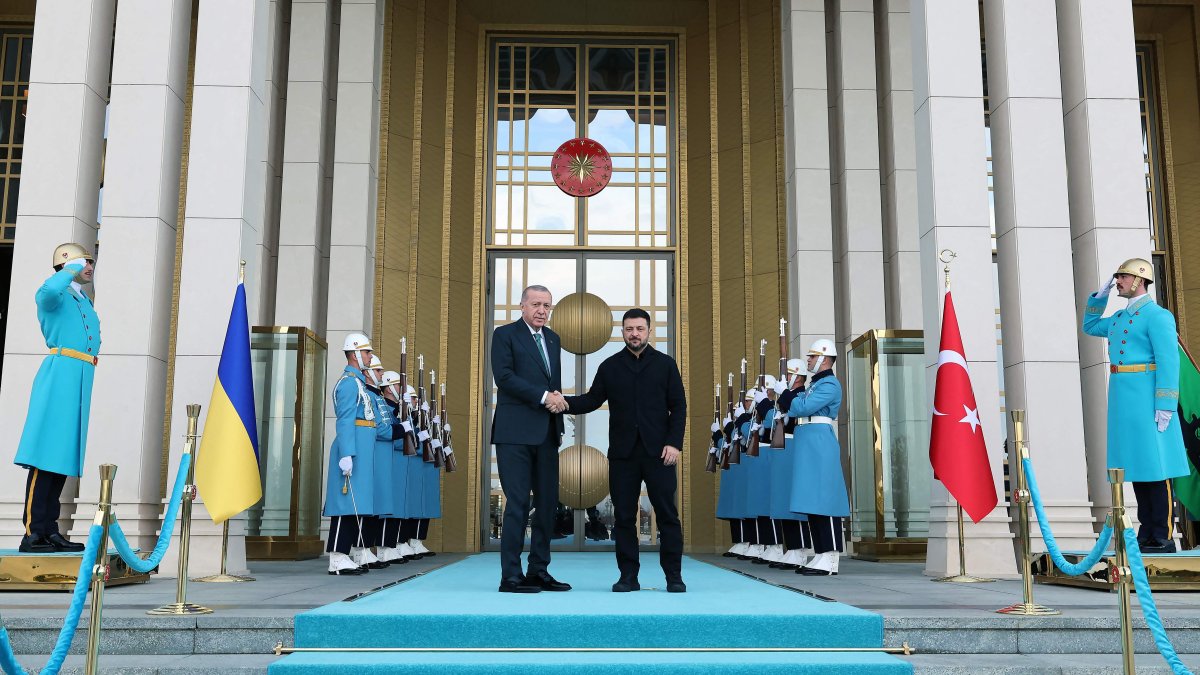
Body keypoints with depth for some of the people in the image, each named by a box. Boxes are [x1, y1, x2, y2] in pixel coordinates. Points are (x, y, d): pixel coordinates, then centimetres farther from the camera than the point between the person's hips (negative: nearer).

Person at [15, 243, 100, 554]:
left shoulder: (86, 304, 25)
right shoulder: (53, 297, 0)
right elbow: (49, 290, -25)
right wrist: (73, 268, -9)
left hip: (81, 381, 8)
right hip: (60, 374, -8)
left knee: (63, 458, 6)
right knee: (46, 457, -11)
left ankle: (49, 530, 9)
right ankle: (32, 534, -11)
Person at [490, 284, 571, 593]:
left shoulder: (552, 338, 20)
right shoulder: (505, 334, 0)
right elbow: (504, 376, -12)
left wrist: (558, 402, 9)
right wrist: (543, 397, -15)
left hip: (547, 432, 7)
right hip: (515, 432, -7)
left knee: (548, 503, 6)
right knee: (518, 504, -7)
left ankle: (539, 571, 14)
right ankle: (511, 576, 0)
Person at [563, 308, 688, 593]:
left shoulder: (665, 364, 8)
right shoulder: (609, 366, 12)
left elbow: (678, 406, 5)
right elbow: (592, 399, 7)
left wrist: (674, 443, -6)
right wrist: (566, 403, -12)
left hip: (658, 452, -1)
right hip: (623, 453, 2)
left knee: (667, 514, -1)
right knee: (624, 516, 3)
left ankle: (674, 576, 8)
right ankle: (628, 576, 11)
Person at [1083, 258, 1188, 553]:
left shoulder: (1156, 315, -9)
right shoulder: (1120, 317, 17)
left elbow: (1169, 360, -15)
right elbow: (1090, 326, 35)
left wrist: (1165, 406, -20)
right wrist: (1100, 296, 21)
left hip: (1145, 396, -9)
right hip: (1122, 398, 9)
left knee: (1155, 467, -5)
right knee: (1136, 466, 10)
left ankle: (1163, 538, -1)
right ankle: (1146, 534, 16)